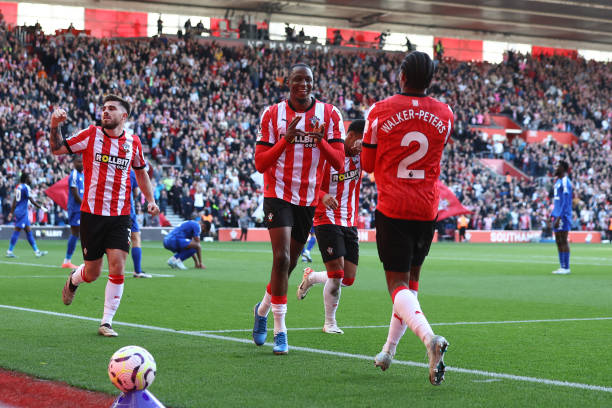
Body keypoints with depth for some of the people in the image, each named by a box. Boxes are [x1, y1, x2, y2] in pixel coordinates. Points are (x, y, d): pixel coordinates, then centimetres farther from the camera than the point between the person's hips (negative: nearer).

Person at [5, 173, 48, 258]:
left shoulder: (19, 187, 14)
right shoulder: (26, 187, -12)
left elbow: (14, 201, 18)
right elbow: (32, 201, -15)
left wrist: (11, 212, 21)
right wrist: (41, 207, -7)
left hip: (18, 211, 9)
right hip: (22, 212, -9)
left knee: (28, 231, 9)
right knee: (17, 230, -7)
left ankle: (36, 251, 12)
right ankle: (9, 251, -7)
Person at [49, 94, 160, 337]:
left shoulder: (133, 142, 4)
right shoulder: (91, 135, -2)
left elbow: (140, 171, 21)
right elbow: (57, 149, 4)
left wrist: (150, 199, 11)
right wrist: (55, 127, -14)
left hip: (120, 216, 1)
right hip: (92, 214, -1)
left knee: (117, 267, -11)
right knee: (92, 273, 5)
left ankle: (107, 322, 1)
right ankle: (73, 279, 43)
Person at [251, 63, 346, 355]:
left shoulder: (330, 115, 0)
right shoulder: (272, 114, -3)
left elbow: (339, 163, -4)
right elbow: (260, 164, -5)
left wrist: (321, 141, -23)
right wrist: (287, 139, -19)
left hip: (309, 198, 3)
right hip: (278, 194, -3)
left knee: (289, 263, 12)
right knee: (281, 258, -17)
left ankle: (263, 308, 39)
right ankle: (280, 331, -10)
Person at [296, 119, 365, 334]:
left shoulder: (361, 157, 4)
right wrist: (323, 196, -28)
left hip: (350, 224, 6)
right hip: (327, 222, -6)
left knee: (349, 279, 4)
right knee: (337, 274, -12)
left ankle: (310, 277, 32)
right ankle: (330, 322, 7)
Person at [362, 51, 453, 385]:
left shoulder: (380, 111, -7)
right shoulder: (444, 115, 2)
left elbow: (368, 164, 3)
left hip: (391, 208, -3)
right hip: (427, 209, 3)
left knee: (398, 285, -4)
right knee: (411, 279, 19)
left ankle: (429, 337, -30)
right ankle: (388, 351, 25)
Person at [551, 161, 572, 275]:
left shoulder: (565, 182, -11)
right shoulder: (558, 182, 19)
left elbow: (565, 202, -17)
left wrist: (559, 218, -20)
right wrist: (553, 216, 20)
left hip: (563, 216, -9)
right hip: (557, 215, 9)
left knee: (563, 241, -7)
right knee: (558, 241, 9)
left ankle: (566, 267, -5)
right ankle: (562, 266, 12)